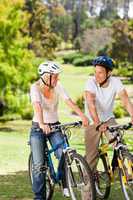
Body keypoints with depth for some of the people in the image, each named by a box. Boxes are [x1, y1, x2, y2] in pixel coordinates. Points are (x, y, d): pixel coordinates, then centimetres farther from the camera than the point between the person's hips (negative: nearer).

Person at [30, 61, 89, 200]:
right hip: (38, 127, -3)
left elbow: (69, 102, -16)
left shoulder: (57, 86, -5)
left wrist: (83, 116, -31)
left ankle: (66, 186, 1)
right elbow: (37, 106, -33)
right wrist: (42, 124, -50)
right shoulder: (35, 88, -17)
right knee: (39, 165, -6)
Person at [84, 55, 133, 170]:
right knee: (91, 156, -1)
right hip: (93, 122, -2)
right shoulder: (91, 82, -22)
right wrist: (98, 124, -46)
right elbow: (91, 104, -33)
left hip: (109, 119, 2)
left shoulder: (115, 82, -15)